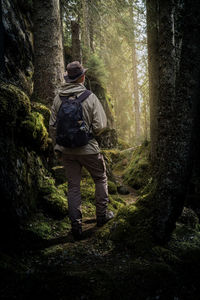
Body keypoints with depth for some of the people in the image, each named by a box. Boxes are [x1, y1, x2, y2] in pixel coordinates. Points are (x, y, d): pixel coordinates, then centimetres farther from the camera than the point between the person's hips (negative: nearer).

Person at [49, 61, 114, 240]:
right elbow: (100, 125, -13)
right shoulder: (90, 97, -11)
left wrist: (57, 147, 15)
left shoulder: (58, 98, 0)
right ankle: (102, 215, 27)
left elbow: (53, 126, 3)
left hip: (66, 150, 3)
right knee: (100, 179, 19)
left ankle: (76, 225, 10)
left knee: (73, 186, 10)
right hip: (87, 148, -3)